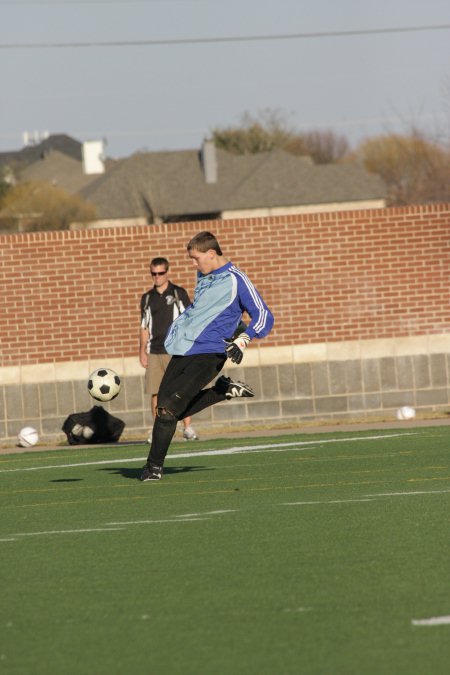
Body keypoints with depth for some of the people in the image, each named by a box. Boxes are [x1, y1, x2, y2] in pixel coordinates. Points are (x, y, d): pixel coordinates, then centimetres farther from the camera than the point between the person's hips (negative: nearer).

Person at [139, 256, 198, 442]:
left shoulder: (179, 294, 4)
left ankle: (188, 428, -2)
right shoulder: (147, 298, 13)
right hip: (154, 352, 3)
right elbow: (144, 327, 16)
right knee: (155, 392, -2)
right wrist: (142, 350, 7)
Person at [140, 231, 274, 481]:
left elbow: (264, 317, -13)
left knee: (168, 407, -17)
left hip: (208, 354, -8)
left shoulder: (236, 280, -10)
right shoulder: (204, 275, 13)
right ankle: (225, 390, 18)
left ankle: (154, 466, -4)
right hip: (183, 351, 8)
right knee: (167, 408, 4)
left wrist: (242, 341, -25)